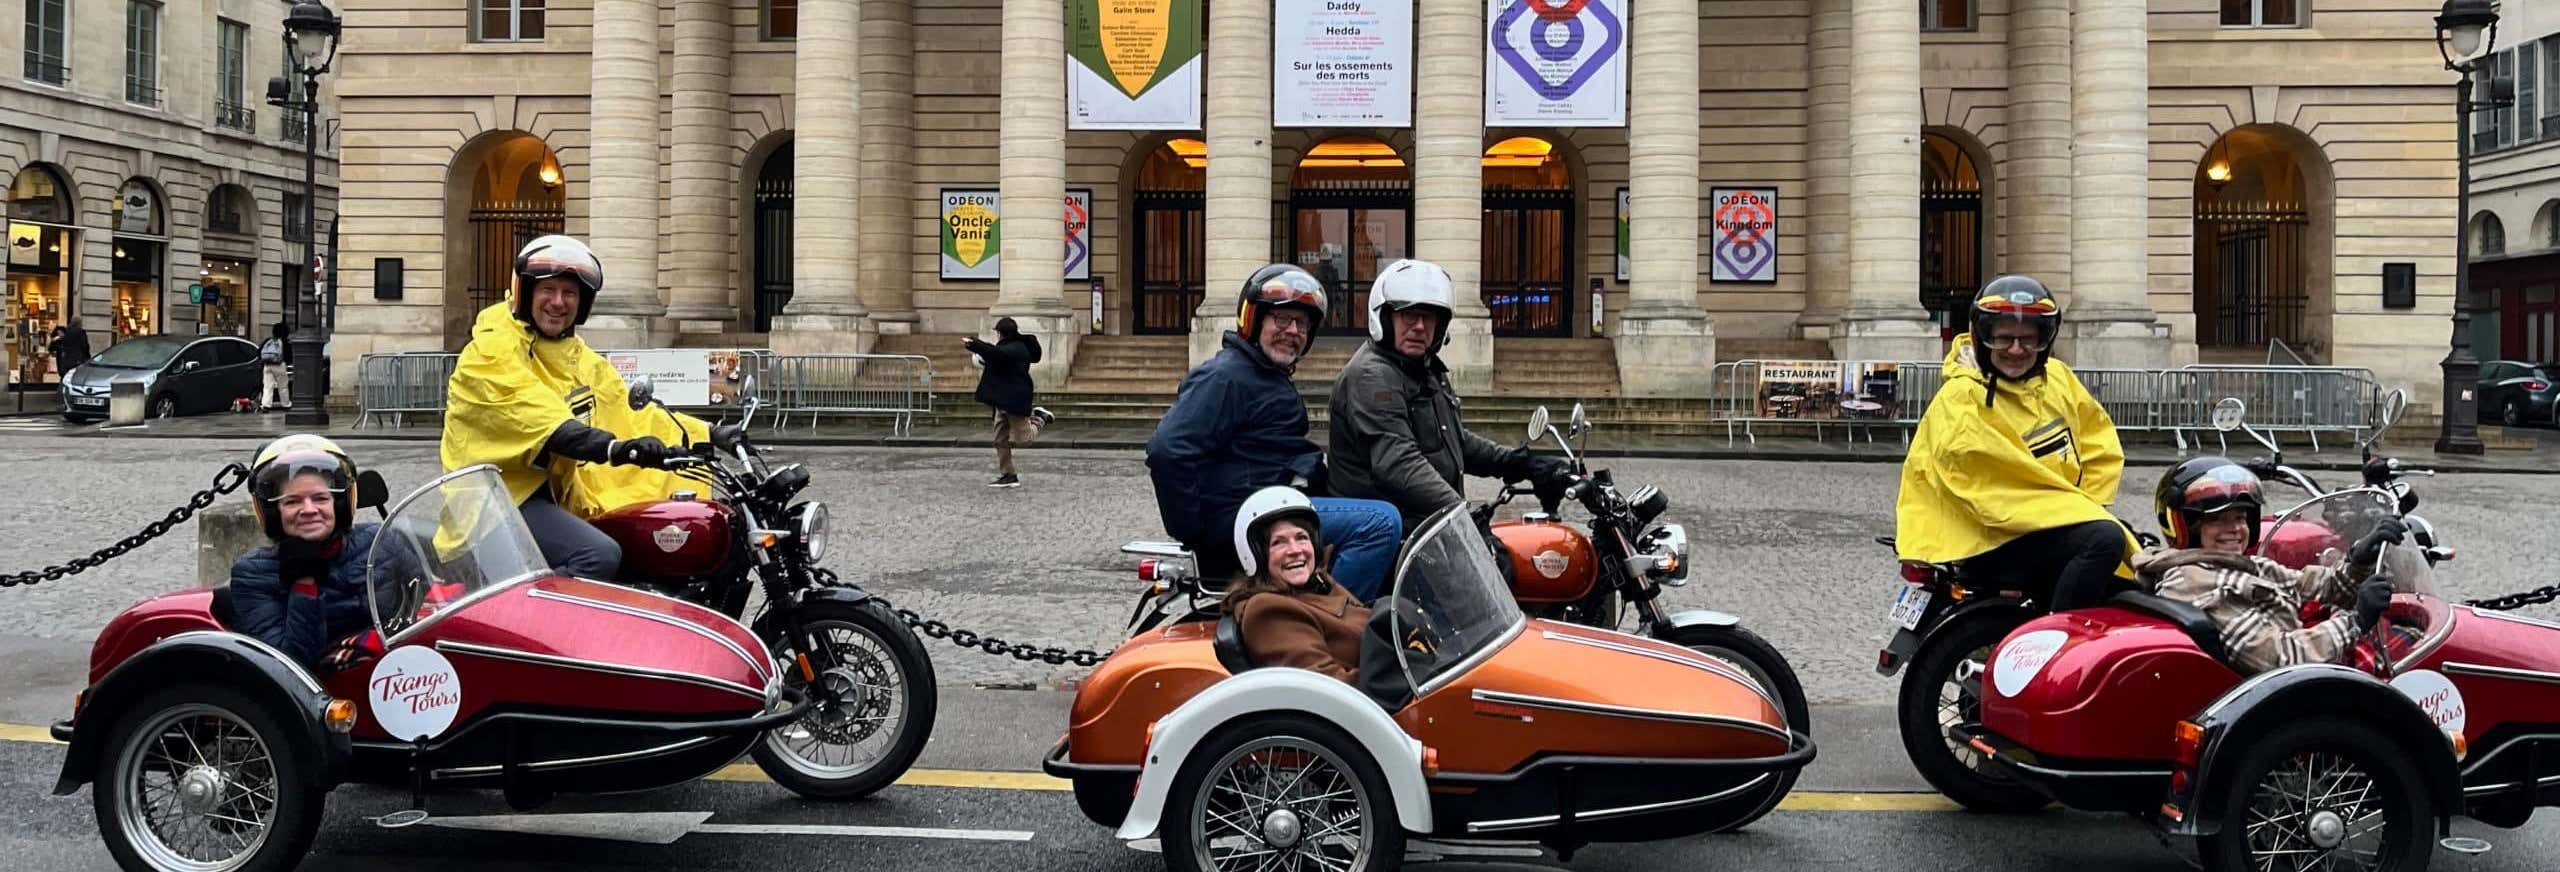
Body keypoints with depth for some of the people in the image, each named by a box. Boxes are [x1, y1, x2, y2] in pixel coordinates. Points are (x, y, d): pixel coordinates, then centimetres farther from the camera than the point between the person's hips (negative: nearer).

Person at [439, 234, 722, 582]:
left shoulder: (578, 357, 18)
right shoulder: (492, 351, -10)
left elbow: (628, 409, 15)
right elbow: (537, 418, -25)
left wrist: (708, 434, 4)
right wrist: (614, 448, -40)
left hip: (557, 494, 9)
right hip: (503, 495, -9)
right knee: (600, 555, -29)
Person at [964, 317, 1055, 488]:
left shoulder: (1016, 349, -18)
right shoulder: (1009, 347, 13)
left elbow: (996, 353, -34)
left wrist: (972, 344, -39)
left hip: (1015, 401, -10)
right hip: (1003, 401, 10)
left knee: (1022, 438, 0)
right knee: (1001, 440, 7)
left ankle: (1040, 418, 22)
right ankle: (1007, 476, 11)